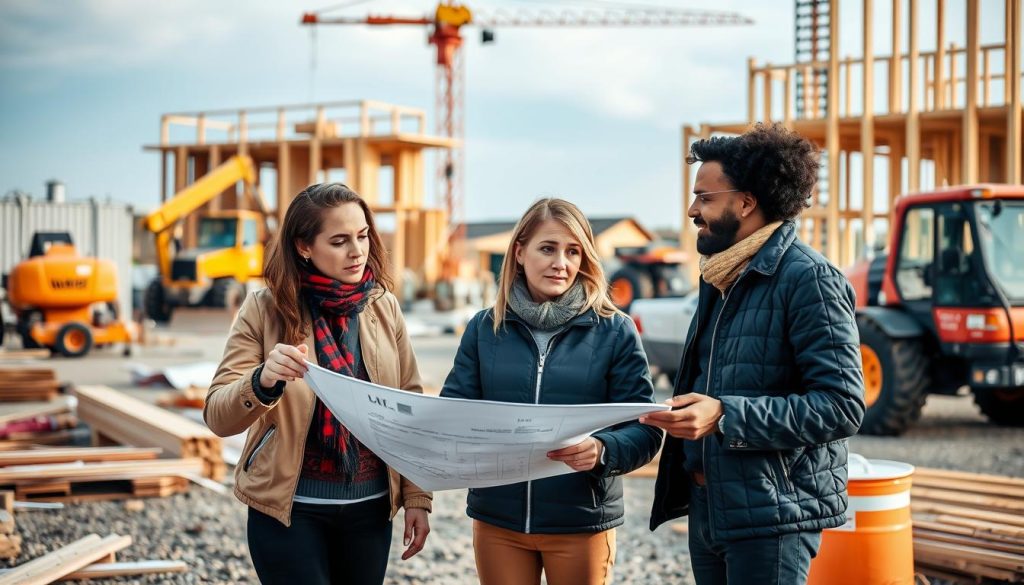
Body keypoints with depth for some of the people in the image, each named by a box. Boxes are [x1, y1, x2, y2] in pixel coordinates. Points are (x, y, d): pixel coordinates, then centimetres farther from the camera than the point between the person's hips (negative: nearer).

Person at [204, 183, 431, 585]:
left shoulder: (384, 308, 1)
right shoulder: (265, 310, -7)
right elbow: (217, 416, -13)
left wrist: (416, 497, 3)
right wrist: (263, 381, -32)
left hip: (370, 507, 3)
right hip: (289, 508, -3)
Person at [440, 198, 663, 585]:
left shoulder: (615, 331, -2)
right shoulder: (484, 328, 5)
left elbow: (645, 429, -6)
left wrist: (602, 450, -27)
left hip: (581, 523, -2)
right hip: (497, 520, 2)